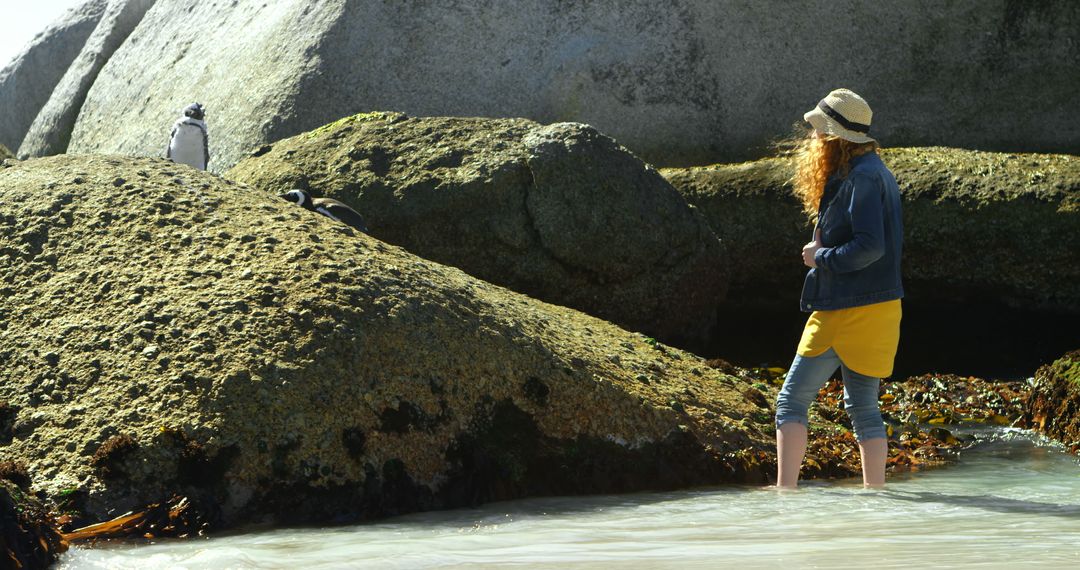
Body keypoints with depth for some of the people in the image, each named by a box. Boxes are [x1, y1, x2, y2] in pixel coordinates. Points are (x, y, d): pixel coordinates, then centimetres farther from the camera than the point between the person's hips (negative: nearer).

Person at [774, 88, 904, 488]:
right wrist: (827, 249, 9)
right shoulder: (877, 172, 14)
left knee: (792, 399, -4)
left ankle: (785, 491, -7)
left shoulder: (859, 178, -17)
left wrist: (821, 256, -12)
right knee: (864, 408, 11)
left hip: (848, 312, -10)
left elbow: (870, 246, -25)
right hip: (878, 305, 10)